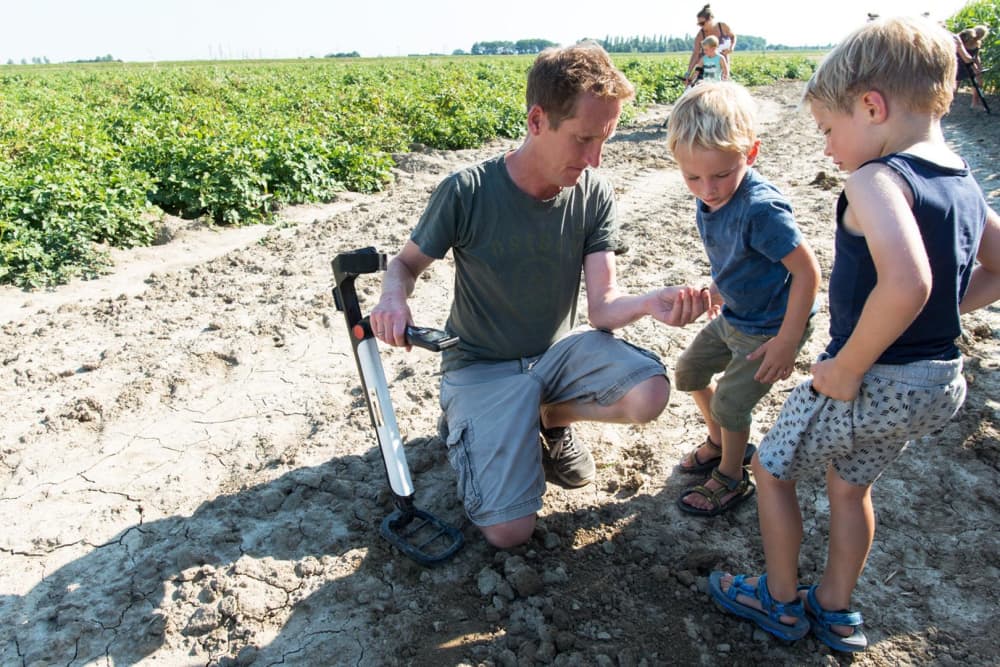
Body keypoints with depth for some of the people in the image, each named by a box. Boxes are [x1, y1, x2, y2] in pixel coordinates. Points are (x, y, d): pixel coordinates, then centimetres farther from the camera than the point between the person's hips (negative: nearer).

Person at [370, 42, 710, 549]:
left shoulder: (594, 195, -9)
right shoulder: (467, 192, -19)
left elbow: (603, 306, -12)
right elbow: (407, 263, -4)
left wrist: (649, 303, -36)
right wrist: (393, 296, -28)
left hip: (559, 350, 4)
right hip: (482, 365, -3)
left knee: (650, 393, -27)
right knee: (508, 531, -16)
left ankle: (552, 416, 5)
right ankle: (463, 420, 13)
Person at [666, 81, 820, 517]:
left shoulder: (761, 208, -33)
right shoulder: (709, 199, -9)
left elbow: (807, 271, -28)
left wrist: (787, 341, -25)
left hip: (770, 327, -8)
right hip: (734, 316, 8)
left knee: (729, 403, 1)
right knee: (688, 372, 18)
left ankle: (732, 479, 29)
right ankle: (719, 442, 43)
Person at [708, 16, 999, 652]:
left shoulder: (876, 179, -23)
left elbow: (905, 282, -39)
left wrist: (847, 368, -27)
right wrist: (937, 315, 10)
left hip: (869, 382, -8)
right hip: (942, 381, 8)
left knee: (772, 468, 15)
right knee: (851, 483, 27)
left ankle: (781, 601, 31)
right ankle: (836, 610, 40)